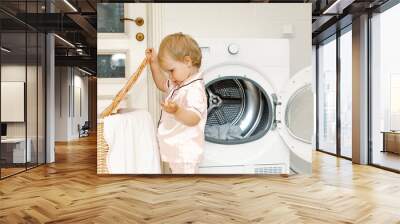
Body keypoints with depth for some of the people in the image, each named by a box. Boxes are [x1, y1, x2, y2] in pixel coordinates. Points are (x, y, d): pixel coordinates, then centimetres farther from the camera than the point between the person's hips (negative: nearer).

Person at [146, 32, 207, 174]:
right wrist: (154, 63, 12)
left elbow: (193, 119, -39)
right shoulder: (178, 83, 6)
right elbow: (162, 85, 23)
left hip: (185, 153, -10)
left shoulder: (194, 89, -27)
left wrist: (176, 110, -59)